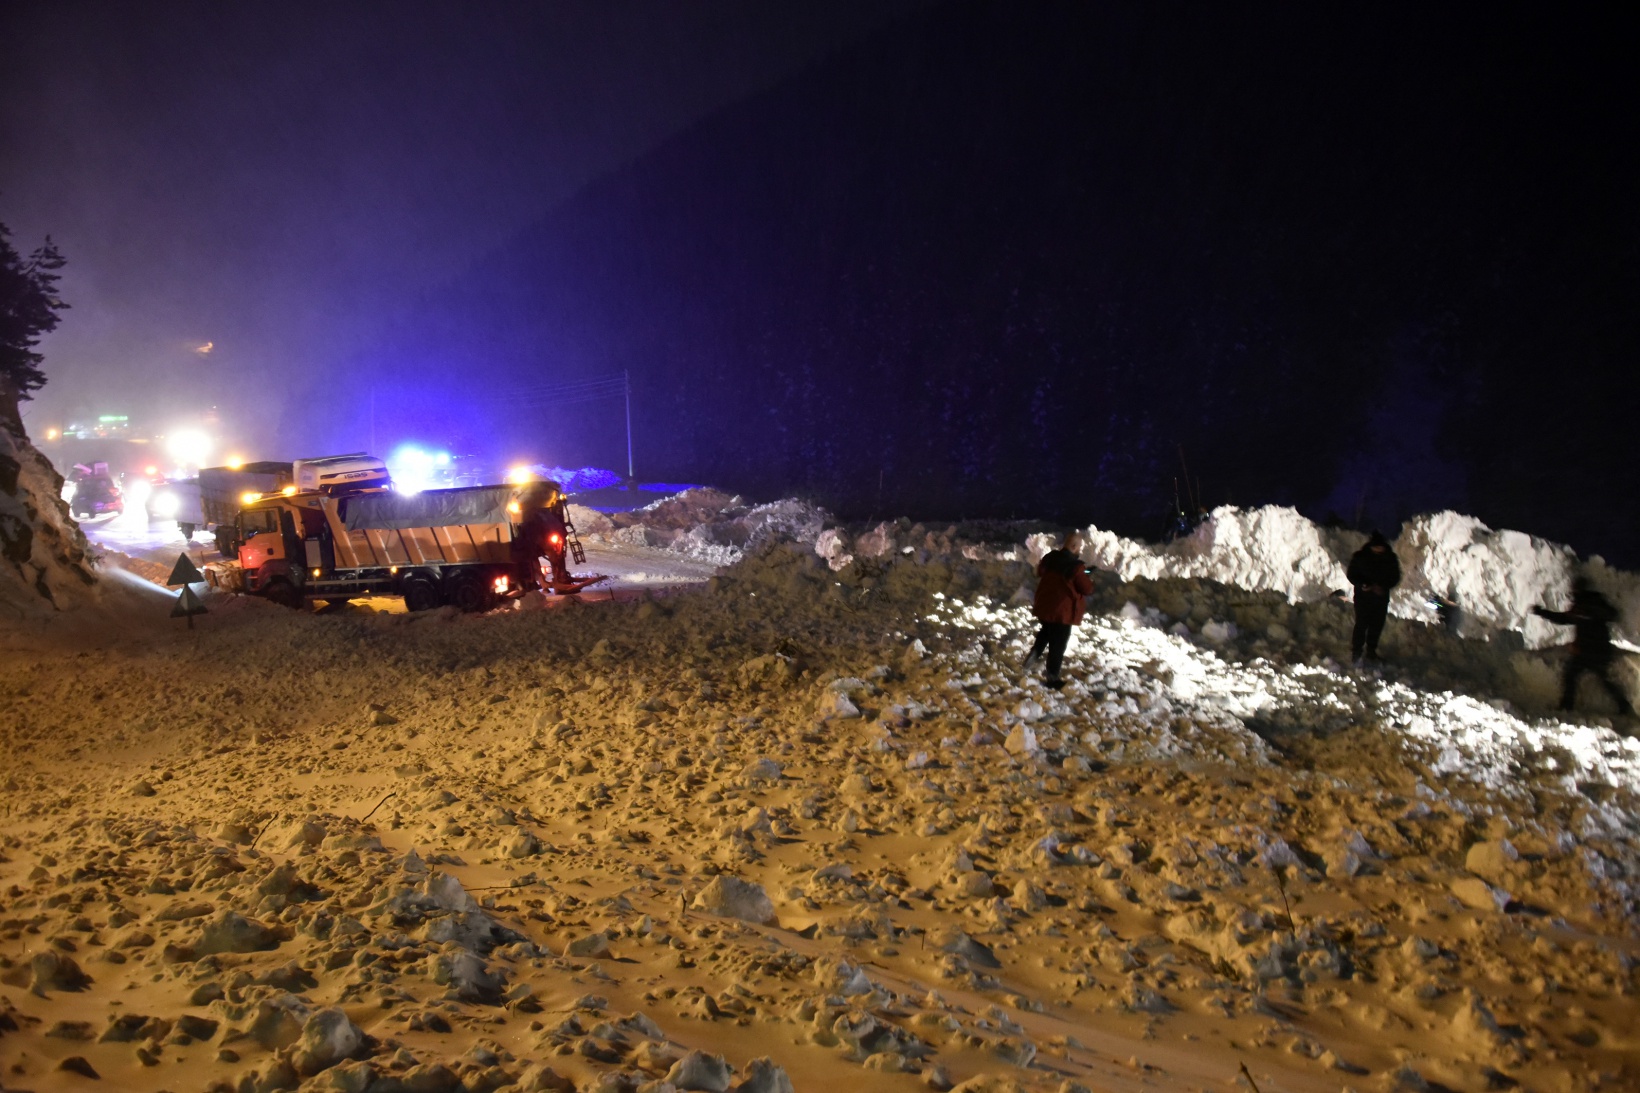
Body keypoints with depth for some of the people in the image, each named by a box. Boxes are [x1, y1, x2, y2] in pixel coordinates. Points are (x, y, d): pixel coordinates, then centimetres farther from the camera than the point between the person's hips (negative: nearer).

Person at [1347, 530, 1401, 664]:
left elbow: (1395, 577, 4)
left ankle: (1371, 651, 23)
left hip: (1381, 597, 3)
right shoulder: (1360, 557, -9)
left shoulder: (1391, 558, -3)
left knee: (1377, 625, 7)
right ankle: (1356, 652, 7)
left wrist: (1383, 587, -15)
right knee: (1361, 624, -3)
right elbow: (1351, 575, -2)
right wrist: (1363, 585, -21)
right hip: (1363, 596, -2)